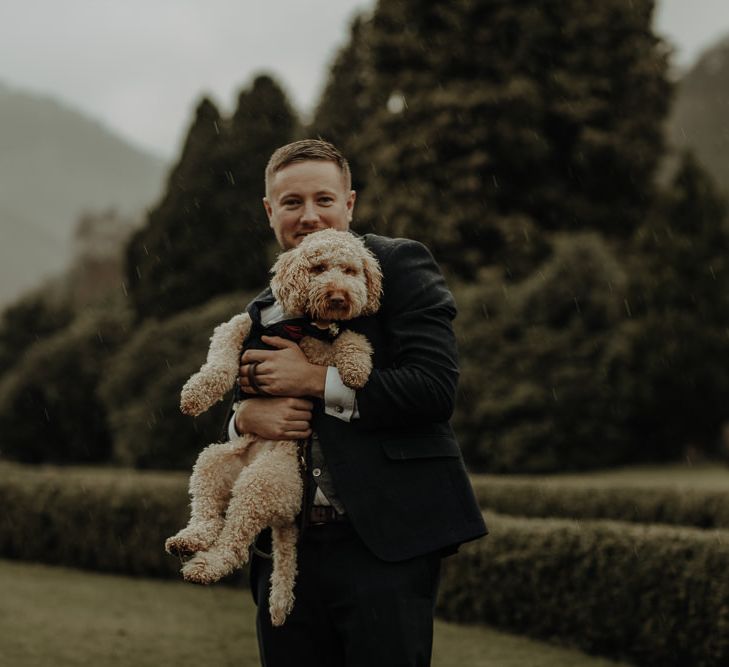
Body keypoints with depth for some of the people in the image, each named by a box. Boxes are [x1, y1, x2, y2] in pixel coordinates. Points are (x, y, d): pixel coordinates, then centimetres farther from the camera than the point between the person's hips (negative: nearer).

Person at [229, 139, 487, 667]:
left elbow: (437, 386, -12)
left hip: (387, 545, -6)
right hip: (289, 551, 6)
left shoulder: (400, 266, -1)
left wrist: (315, 380, -12)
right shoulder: (263, 312, 18)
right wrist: (246, 416, -2)